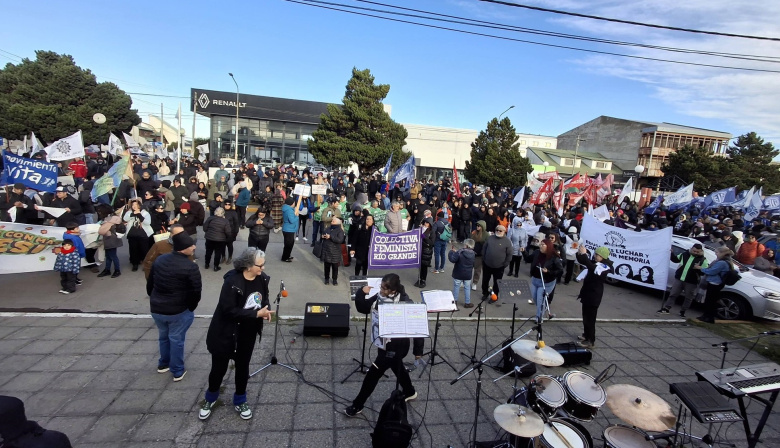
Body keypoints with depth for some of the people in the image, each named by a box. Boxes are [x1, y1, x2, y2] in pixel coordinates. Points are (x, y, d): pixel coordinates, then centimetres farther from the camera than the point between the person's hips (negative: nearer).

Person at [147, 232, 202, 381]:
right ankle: (178, 372, 24)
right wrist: (191, 307, 0)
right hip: (179, 311, -6)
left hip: (156, 308, 6)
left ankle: (163, 364, 44)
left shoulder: (159, 260, 1)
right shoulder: (190, 267, -22)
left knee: (163, 336, 26)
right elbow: (196, 292, -18)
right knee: (176, 340, 10)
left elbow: (150, 284, 10)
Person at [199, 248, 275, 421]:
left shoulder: (262, 278, -10)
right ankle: (210, 399, 44)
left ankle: (240, 401, 40)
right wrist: (257, 313, -28)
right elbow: (229, 310, -27)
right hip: (225, 333, -4)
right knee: (219, 368, 15)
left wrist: (266, 309, -15)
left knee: (243, 366, 19)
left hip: (248, 333, 4)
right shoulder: (232, 281, -27)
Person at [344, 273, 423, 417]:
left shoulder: (405, 304, -28)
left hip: (396, 346, -7)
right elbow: (362, 308, 0)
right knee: (397, 368, 28)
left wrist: (418, 350, -13)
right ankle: (410, 392, 55)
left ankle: (357, 405, 24)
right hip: (383, 343, 7)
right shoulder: (379, 297, -10)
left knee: (373, 374, 3)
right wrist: (361, 293, -20)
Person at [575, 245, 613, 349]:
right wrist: (579, 253, -9)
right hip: (588, 293, 9)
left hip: (594, 295, -9)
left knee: (590, 318, -3)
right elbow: (582, 262, 11)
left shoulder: (604, 266, -19)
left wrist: (584, 254, -36)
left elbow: (592, 267, -38)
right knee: (586, 316, 20)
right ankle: (586, 335, 35)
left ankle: (591, 341, 5)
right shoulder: (596, 263, 7)